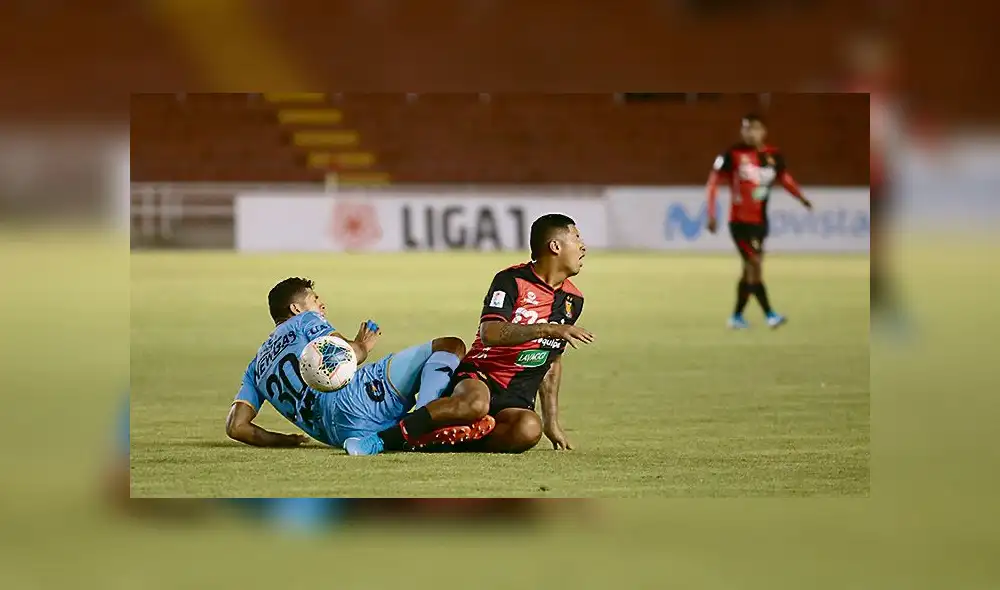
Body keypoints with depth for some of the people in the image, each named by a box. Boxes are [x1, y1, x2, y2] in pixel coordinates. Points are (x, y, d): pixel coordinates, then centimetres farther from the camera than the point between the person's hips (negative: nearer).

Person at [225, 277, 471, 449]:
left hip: (335, 434, 7)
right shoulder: (305, 320, 16)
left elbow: (236, 426, 18)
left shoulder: (257, 366, 31)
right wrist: (363, 346, 18)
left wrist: (282, 440, 26)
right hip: (355, 398, -7)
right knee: (450, 346, -5)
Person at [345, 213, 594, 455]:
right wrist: (548, 329, -28)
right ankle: (383, 439, -32)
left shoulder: (573, 300, 13)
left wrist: (552, 421, 23)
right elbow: (489, 333, -23)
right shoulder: (512, 280, -6)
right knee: (475, 402, -43)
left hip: (517, 399, 5)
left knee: (529, 429, -34)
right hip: (479, 377, -5)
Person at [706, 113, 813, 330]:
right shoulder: (733, 155, -11)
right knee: (755, 263, -14)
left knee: (749, 270, 10)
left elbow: (784, 178, 17)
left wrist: (802, 198, 3)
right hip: (740, 220, -5)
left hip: (760, 221, 5)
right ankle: (769, 314, -14)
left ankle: (737, 316, 20)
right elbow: (713, 182, -6)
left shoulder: (773, 156, 1)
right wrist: (712, 215, -11)